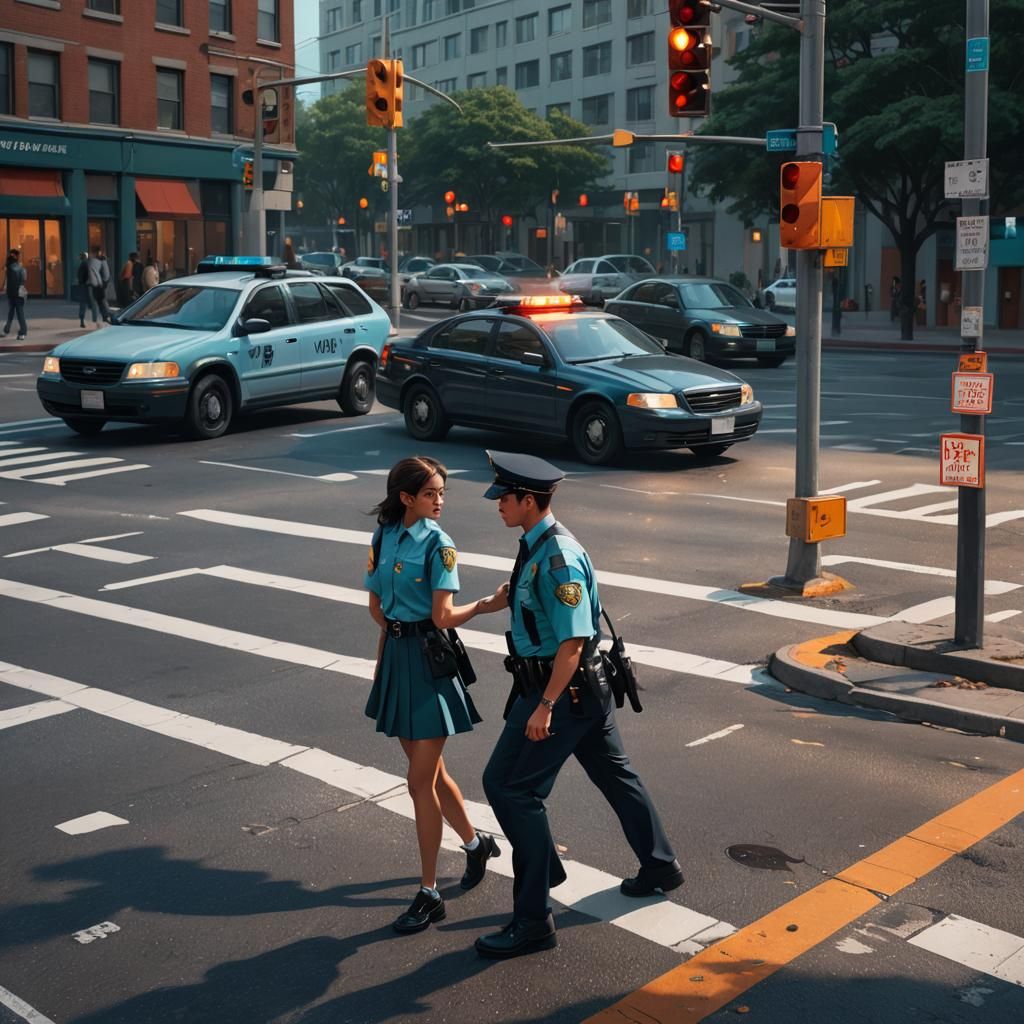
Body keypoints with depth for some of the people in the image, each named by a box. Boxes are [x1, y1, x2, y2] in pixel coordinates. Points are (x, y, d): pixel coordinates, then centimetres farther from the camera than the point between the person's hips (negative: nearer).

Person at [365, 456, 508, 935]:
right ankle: (475, 842, 41)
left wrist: (482, 605, -5)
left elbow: (441, 617, -17)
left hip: (430, 661, -6)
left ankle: (429, 894, 7)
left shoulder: (438, 544, -12)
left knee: (421, 780, -3)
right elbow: (376, 605, 11)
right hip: (396, 656, 6)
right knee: (430, 770, 17)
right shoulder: (384, 537, 3)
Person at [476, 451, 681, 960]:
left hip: (563, 688, -10)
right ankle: (659, 866, 41)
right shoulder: (538, 545, 5)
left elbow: (572, 642, -26)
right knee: (612, 772, 22)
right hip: (580, 689, 10)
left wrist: (545, 705, -25)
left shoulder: (557, 559, -24)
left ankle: (533, 920, 2)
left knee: (510, 786, -6)